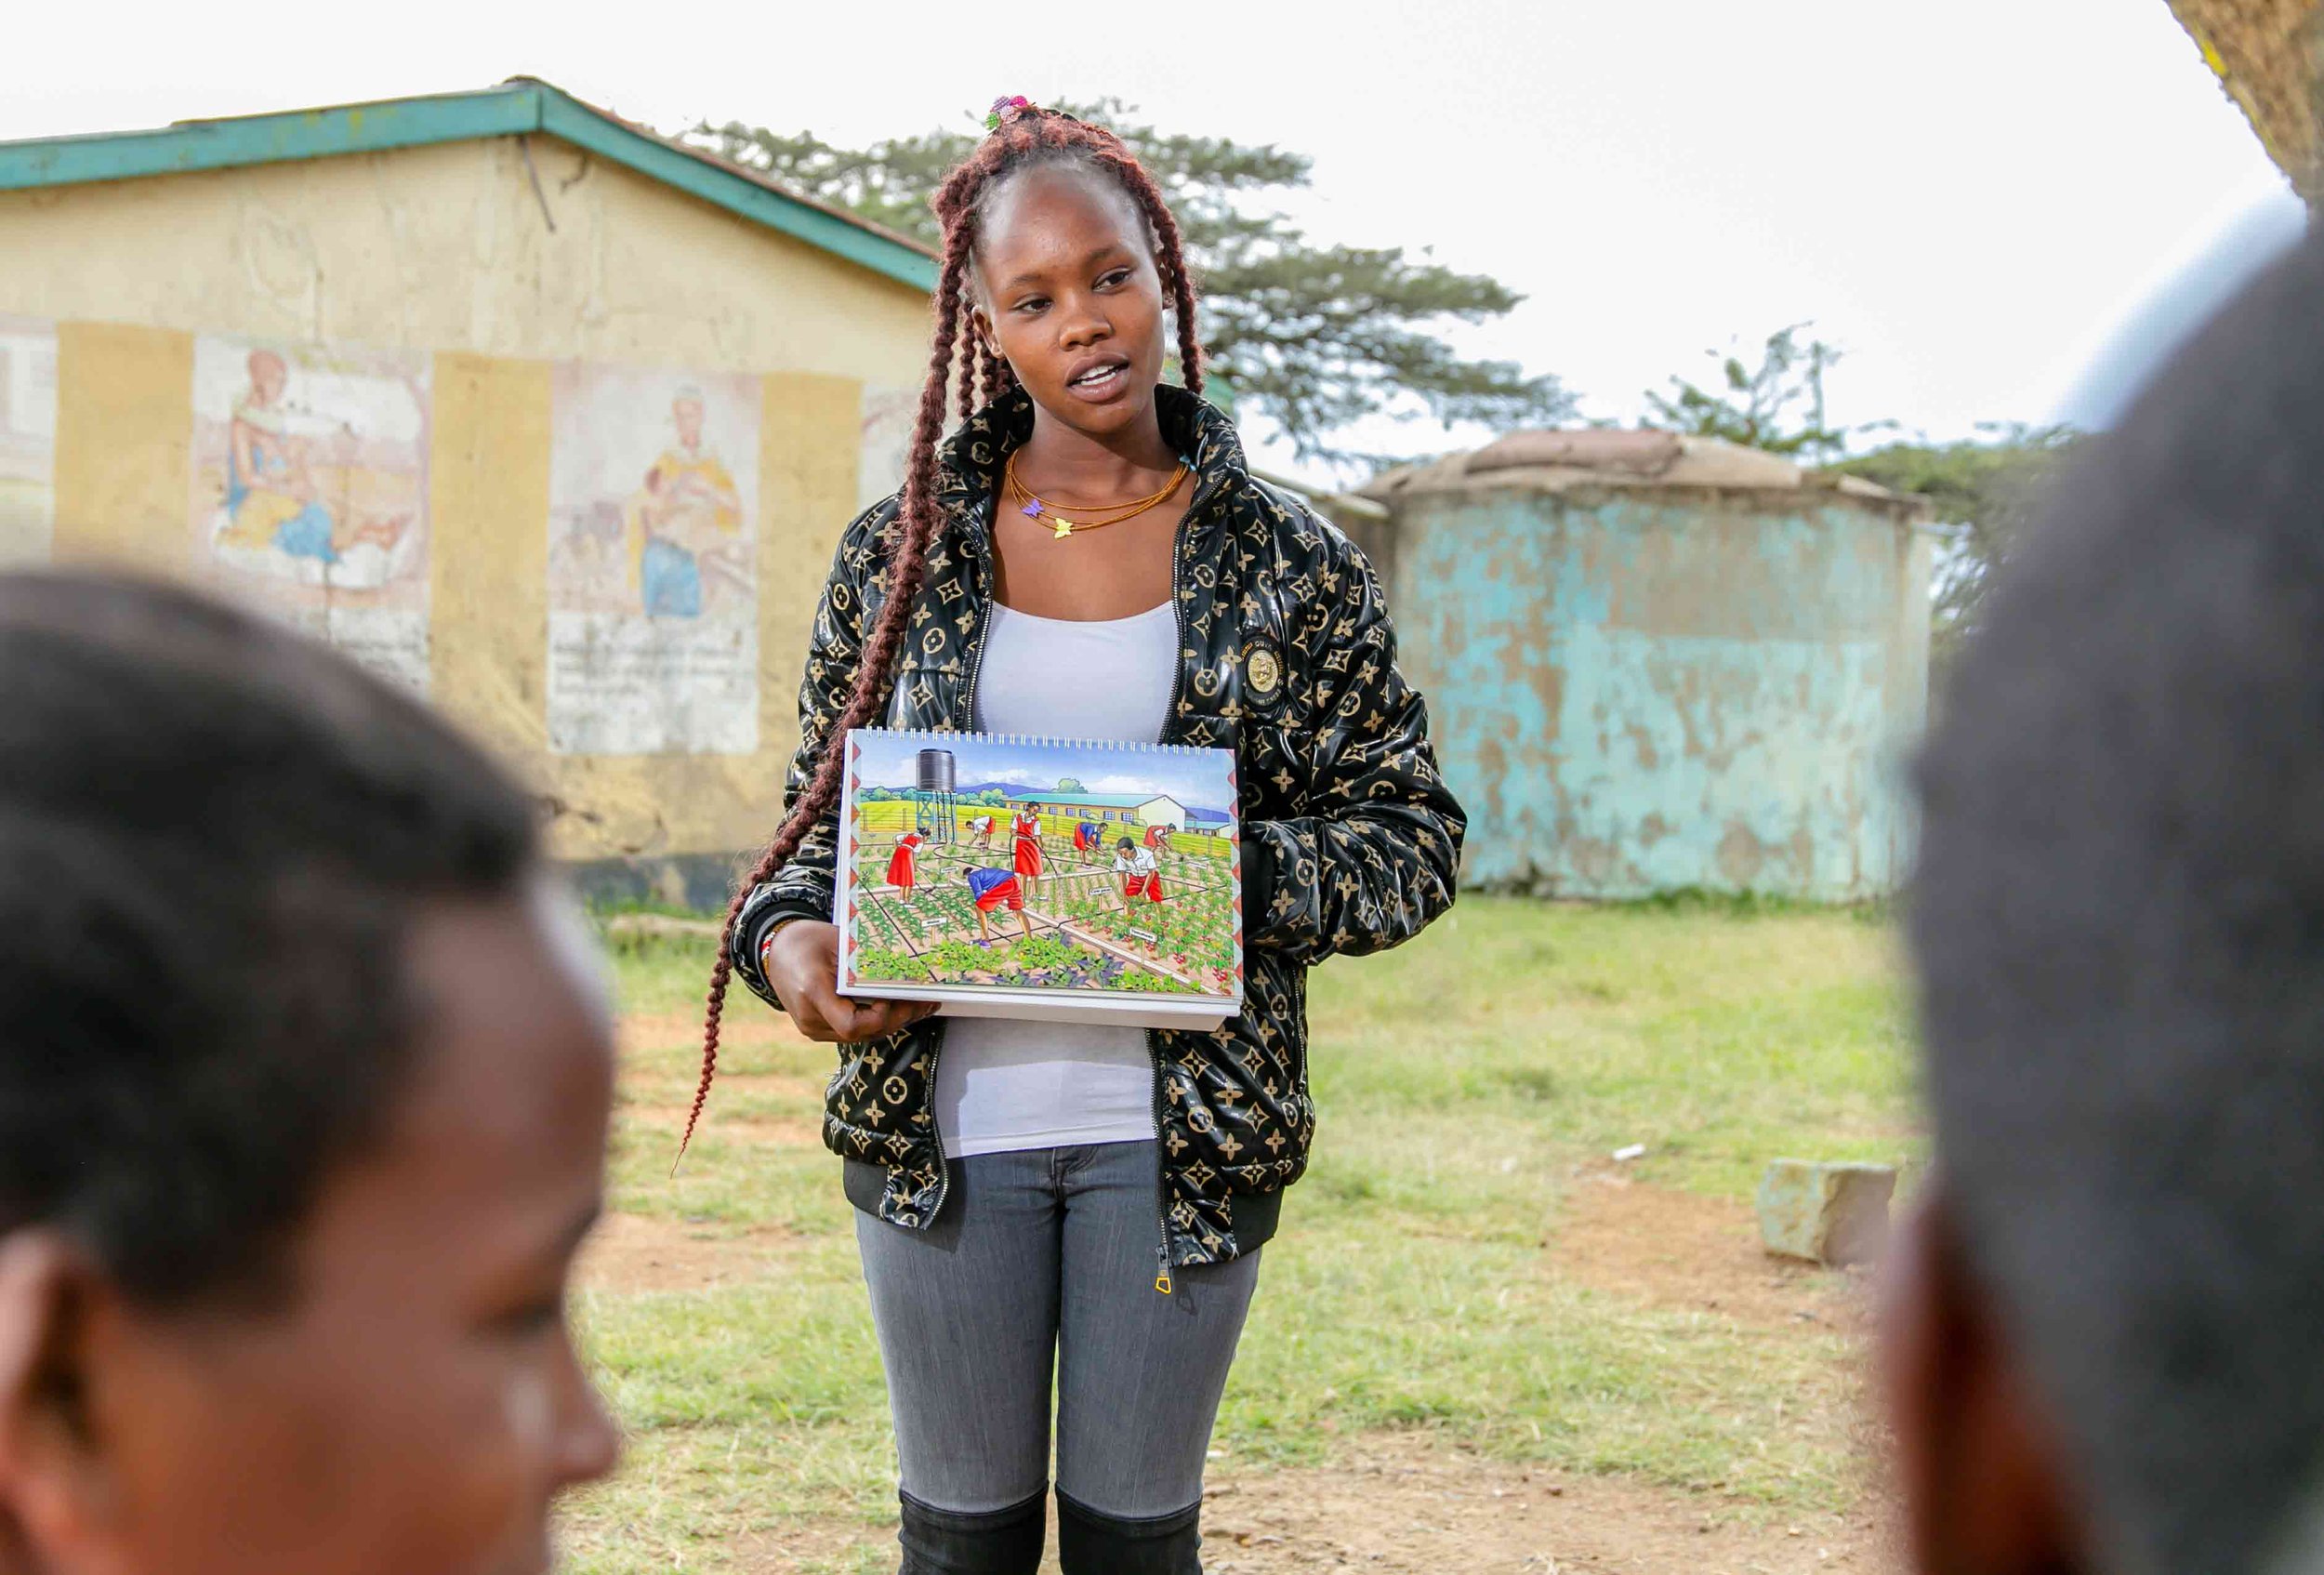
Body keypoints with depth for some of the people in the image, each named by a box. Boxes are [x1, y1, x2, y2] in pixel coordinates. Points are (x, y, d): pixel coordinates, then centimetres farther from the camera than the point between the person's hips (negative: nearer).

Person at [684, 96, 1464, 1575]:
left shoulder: (1289, 561, 1)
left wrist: (1240, 877, -17)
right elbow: (820, 809, 11)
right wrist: (788, 936, -11)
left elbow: (1414, 832, 2)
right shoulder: (900, 550, 4)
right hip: (943, 1121, 1)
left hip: (1177, 1130, -1)